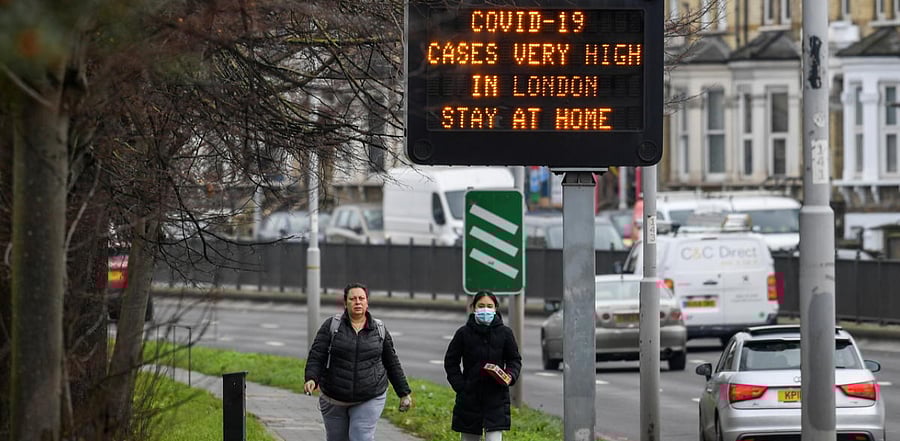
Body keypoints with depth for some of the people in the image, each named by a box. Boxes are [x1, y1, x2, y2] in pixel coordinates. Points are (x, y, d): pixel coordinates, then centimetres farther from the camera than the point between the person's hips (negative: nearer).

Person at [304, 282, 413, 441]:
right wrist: (311, 379, -26)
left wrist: (404, 393, 13)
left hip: (369, 399, -1)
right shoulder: (331, 326, -2)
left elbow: (392, 363, 11)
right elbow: (316, 356, -9)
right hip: (335, 399, 1)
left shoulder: (379, 330, 3)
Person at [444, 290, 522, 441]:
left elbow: (515, 359, 11)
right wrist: (459, 385, -5)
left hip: (496, 396, -1)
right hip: (470, 394, 1)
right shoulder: (464, 333, -1)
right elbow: (450, 361, 6)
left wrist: (511, 375, -10)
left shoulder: (504, 333, 1)